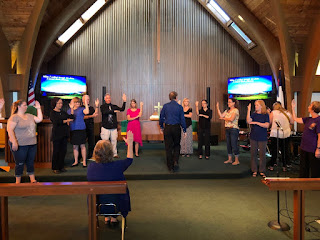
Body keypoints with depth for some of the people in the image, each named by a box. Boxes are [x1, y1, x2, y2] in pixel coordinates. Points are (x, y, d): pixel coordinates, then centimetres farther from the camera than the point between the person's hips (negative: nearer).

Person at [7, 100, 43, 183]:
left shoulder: (29, 116, 13)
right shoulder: (14, 117, -9)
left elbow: (39, 119, 16)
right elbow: (10, 130, -16)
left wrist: (38, 108, 13)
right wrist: (14, 142, -23)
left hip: (32, 144, 7)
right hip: (20, 145, -6)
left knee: (30, 163, 14)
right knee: (20, 164, 3)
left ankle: (33, 180, 23)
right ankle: (18, 182, 17)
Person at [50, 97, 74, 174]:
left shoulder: (63, 112, 14)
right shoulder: (52, 112, -3)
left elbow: (71, 117, 6)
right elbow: (57, 122, -16)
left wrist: (72, 108, 4)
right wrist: (67, 120, -7)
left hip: (64, 134, 5)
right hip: (57, 134, -5)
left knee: (63, 150, 6)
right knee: (56, 151, 0)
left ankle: (61, 166, 17)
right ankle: (55, 168, 10)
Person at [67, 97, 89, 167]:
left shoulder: (81, 109, 1)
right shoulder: (69, 110, 13)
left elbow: (87, 112, -20)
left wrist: (86, 103, -17)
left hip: (81, 129, -4)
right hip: (72, 130, 4)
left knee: (82, 146, 0)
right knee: (75, 146, 10)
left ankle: (84, 161, 9)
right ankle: (76, 161, 20)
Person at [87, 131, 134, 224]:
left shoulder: (91, 166, -18)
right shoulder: (117, 166, -25)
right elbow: (129, 159, -2)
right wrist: (130, 143, 10)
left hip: (96, 205, 2)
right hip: (116, 205, -2)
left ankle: (106, 217, 39)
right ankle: (114, 217, 37)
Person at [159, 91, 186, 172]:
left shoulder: (165, 106, 0)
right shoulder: (179, 106, -2)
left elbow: (161, 117, 3)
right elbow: (182, 119, -1)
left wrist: (161, 127, 16)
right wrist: (184, 130, 5)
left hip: (167, 128, 1)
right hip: (176, 128, -1)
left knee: (168, 147, 7)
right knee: (176, 145, 17)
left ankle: (170, 167, 13)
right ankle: (176, 162, -1)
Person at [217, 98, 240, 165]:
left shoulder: (235, 110, -9)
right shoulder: (227, 110, 15)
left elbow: (231, 119, -19)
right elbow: (221, 116, 4)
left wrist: (224, 118, -5)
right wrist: (217, 108, -1)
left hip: (234, 129, -8)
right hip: (227, 129, 8)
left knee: (234, 145, -3)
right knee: (228, 144, 11)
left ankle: (237, 160, 7)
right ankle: (229, 159, 21)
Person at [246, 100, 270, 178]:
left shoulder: (266, 115, -1)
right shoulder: (254, 114, 5)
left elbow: (267, 125, -12)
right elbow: (248, 121, -11)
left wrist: (256, 123, -18)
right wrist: (249, 110, -14)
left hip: (262, 138, -2)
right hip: (253, 137, 3)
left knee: (262, 154, 3)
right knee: (253, 154, 6)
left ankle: (262, 171, 14)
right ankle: (254, 171, 16)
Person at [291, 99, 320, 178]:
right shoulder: (308, 119, 9)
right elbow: (295, 119, 17)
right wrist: (293, 108, 16)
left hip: (313, 150, -9)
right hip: (304, 148, 9)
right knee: (303, 169, 19)